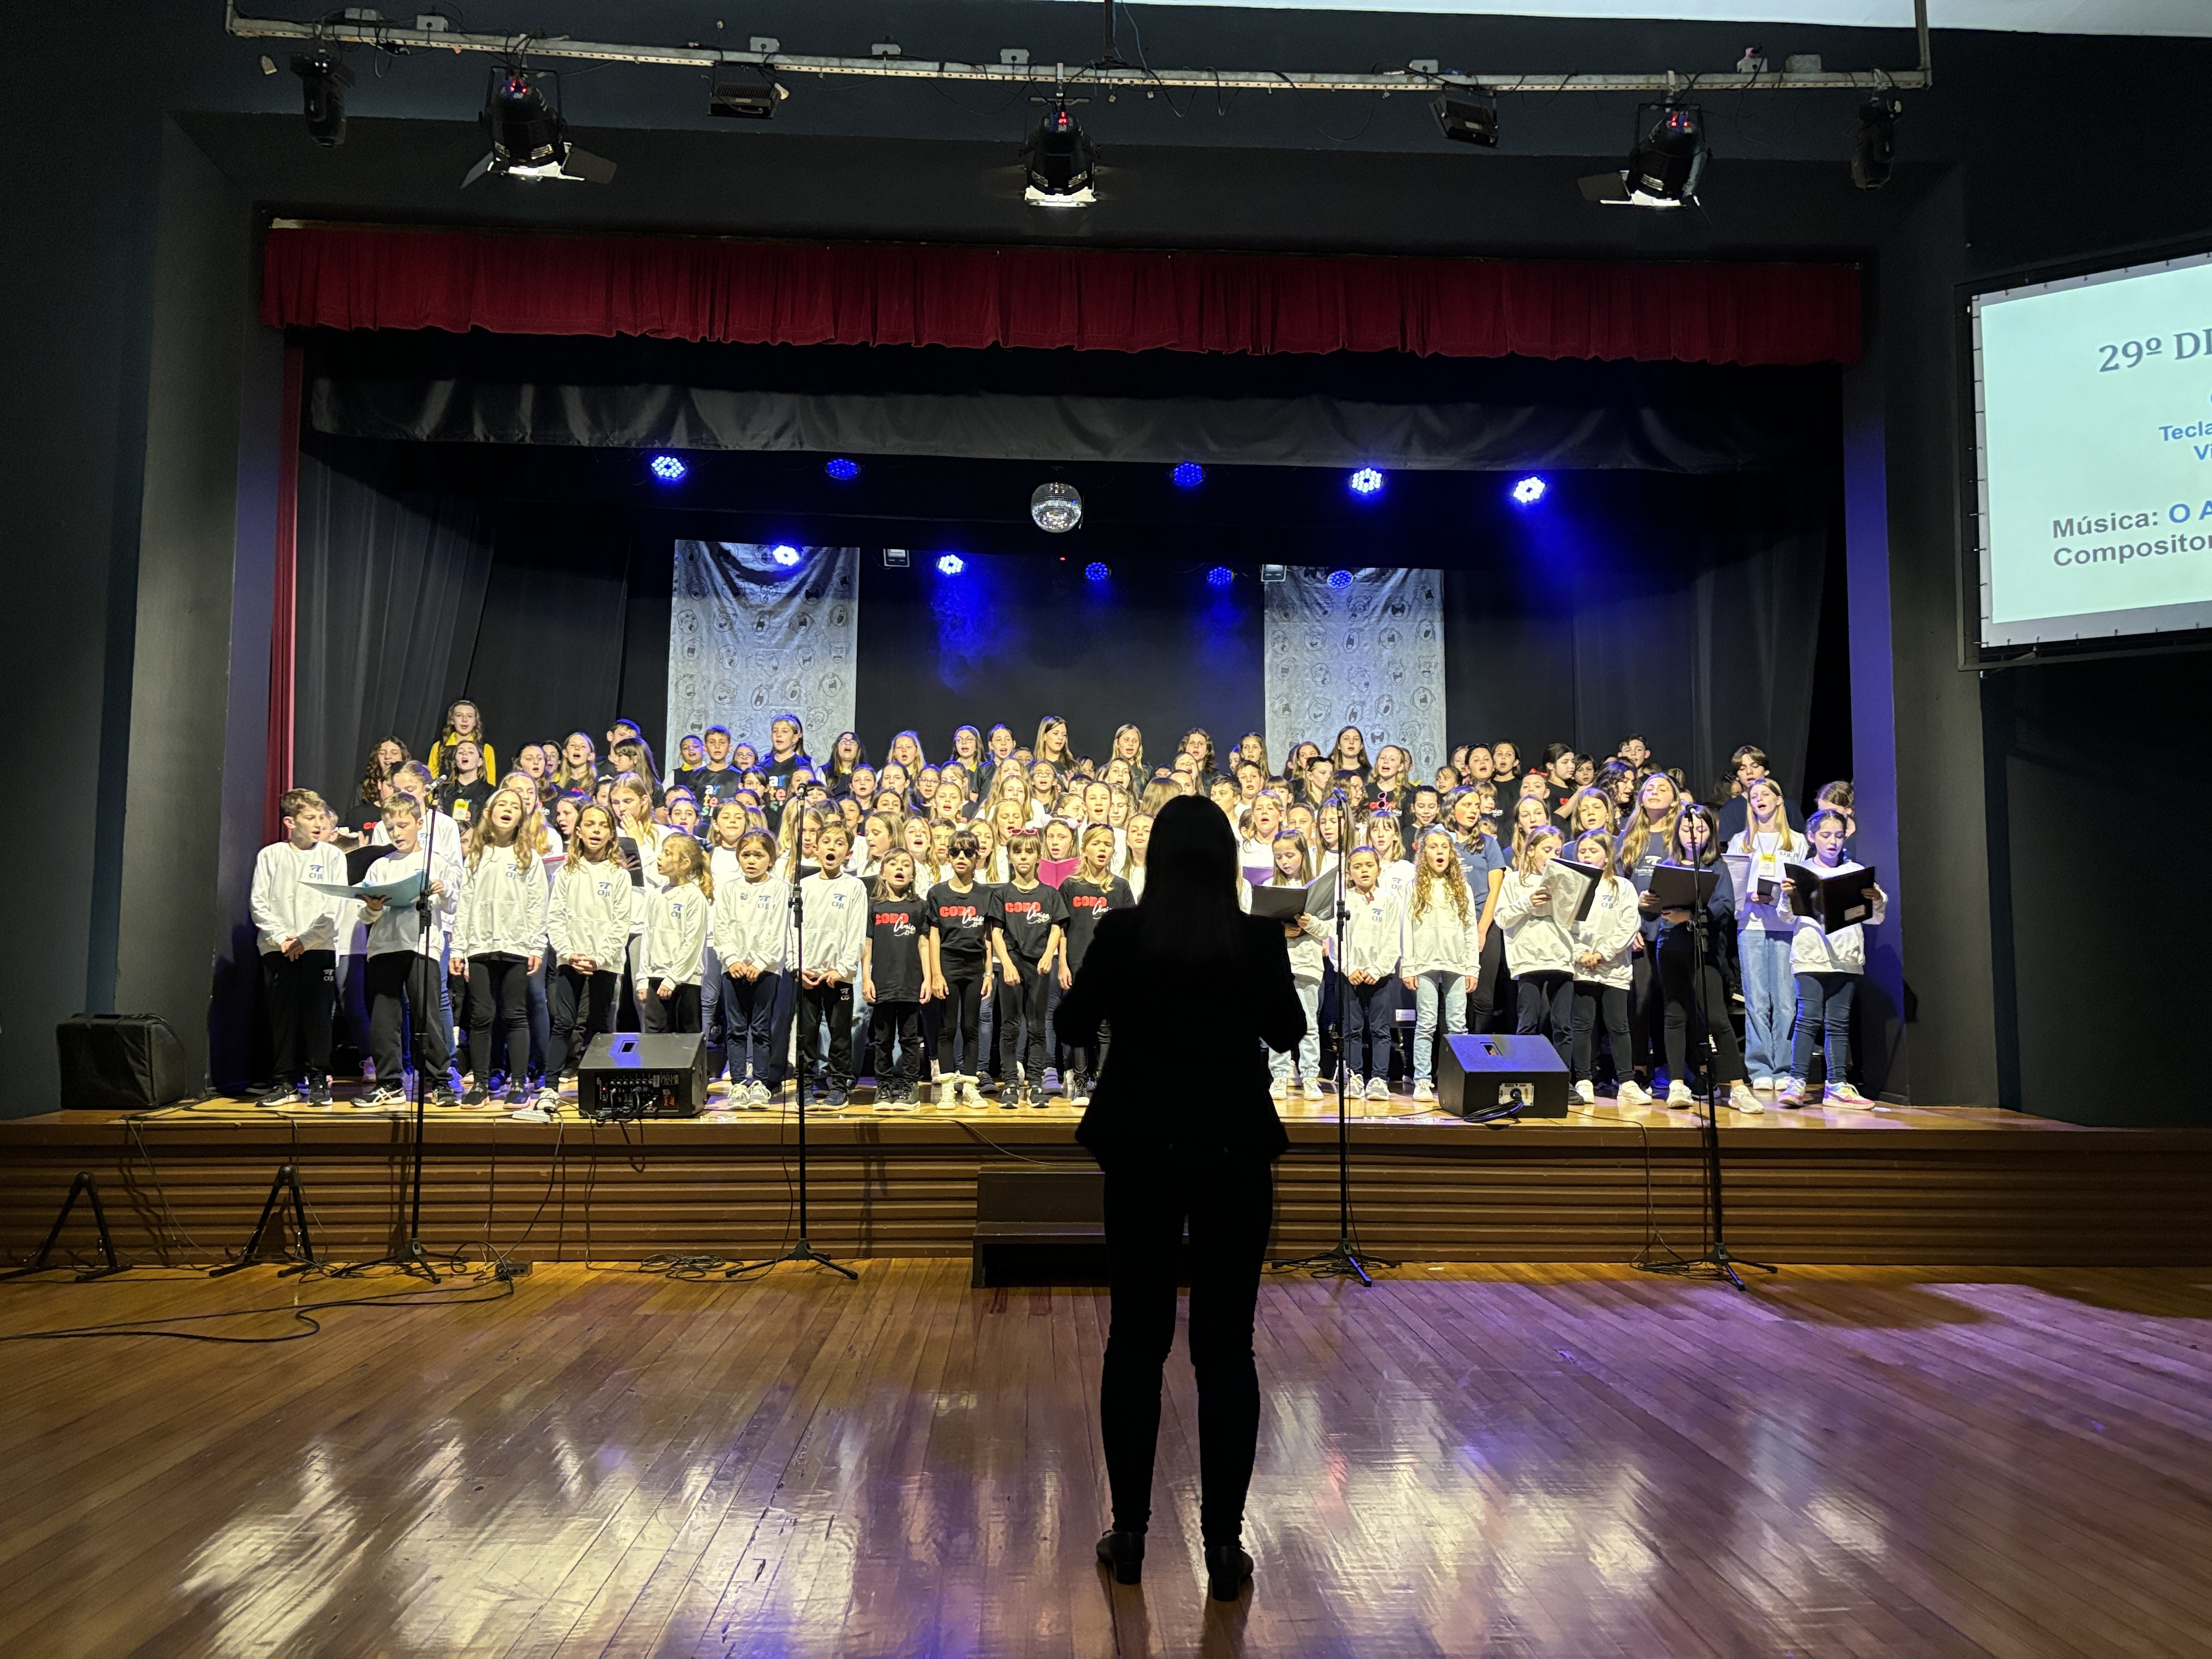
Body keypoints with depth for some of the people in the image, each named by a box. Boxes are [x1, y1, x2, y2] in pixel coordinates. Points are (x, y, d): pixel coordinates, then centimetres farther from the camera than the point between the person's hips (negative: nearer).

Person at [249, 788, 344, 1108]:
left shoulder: (332, 855, 6)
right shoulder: (270, 856, 8)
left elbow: (334, 906, -1)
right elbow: (258, 903, 3)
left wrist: (304, 940, -9)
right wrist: (282, 937, -9)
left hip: (318, 947, -1)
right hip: (278, 949, 1)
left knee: (317, 1013, -3)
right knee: (281, 1015, 2)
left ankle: (318, 1080, 4)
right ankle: (287, 1082, 10)